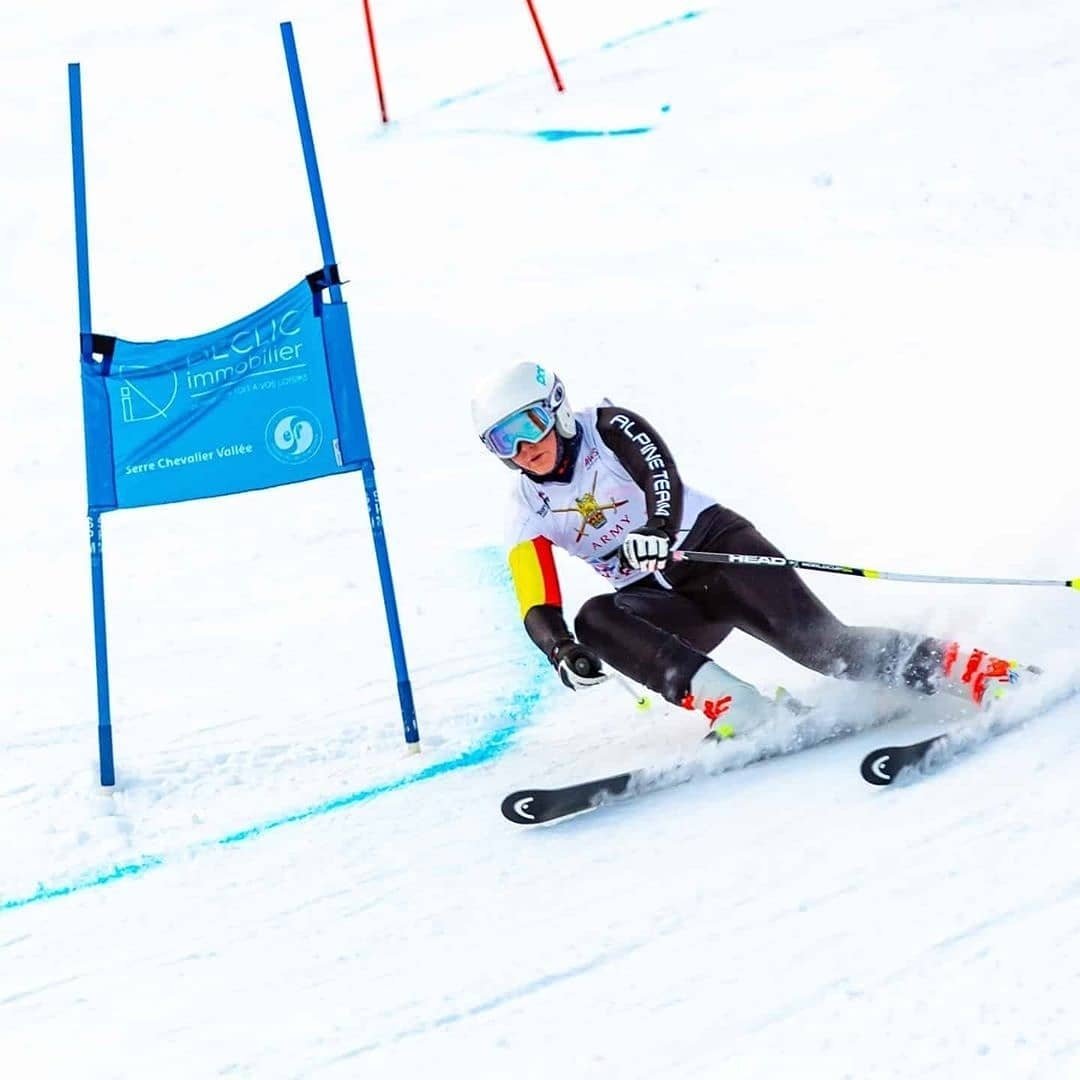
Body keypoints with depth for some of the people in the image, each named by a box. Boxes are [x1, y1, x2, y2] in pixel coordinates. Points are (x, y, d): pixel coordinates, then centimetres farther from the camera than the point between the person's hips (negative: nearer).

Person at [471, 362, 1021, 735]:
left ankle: (970, 673, -18)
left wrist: (658, 527, -49)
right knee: (594, 621, -27)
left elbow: (664, 479, -26)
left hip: (711, 545, -3)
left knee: (818, 641, -24)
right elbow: (537, 608, -4)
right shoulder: (530, 515, 4)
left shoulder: (610, 428, -6)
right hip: (663, 604, 4)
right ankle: (733, 707, -39)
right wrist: (562, 650, -27)